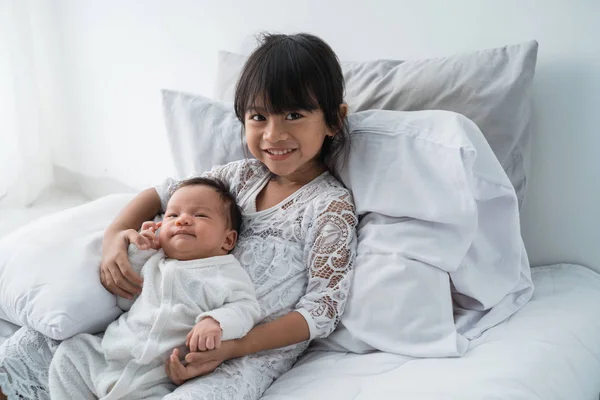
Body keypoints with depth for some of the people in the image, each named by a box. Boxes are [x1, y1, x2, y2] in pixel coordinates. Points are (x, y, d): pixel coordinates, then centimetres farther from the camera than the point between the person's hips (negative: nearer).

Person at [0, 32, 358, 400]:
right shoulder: (242, 175, 9)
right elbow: (161, 194, 19)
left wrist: (233, 347, -22)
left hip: (256, 352, -5)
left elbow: (322, 308, -12)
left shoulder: (332, 206, -8)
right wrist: (115, 235, -3)